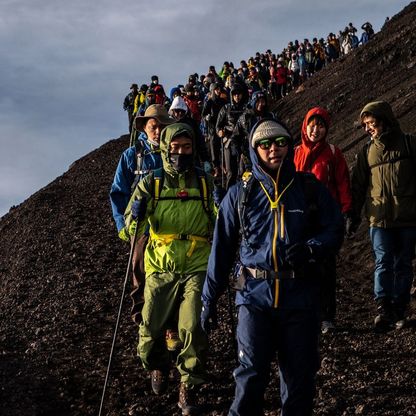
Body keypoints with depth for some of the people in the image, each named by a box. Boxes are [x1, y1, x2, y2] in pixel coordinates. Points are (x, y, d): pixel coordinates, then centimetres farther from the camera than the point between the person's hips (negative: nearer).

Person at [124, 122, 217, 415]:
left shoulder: (205, 182, 4)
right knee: (151, 329, 3)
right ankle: (158, 368, 35)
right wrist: (137, 217, -20)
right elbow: (132, 227, 2)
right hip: (161, 268, 1)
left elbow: (218, 225, 13)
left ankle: (190, 386, 8)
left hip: (197, 268, -1)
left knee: (193, 328, -12)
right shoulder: (152, 184, 3)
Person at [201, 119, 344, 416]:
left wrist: (310, 248, -17)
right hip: (255, 294, -1)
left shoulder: (310, 189, 5)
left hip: (301, 294, 1)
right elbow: (222, 248, 7)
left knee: (300, 376, 9)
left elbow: (335, 230, 5)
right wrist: (209, 299, 6)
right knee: (251, 373, -7)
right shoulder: (240, 194, 5)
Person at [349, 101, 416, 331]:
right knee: (383, 263, -6)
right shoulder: (367, 151, 11)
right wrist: (354, 216, 10)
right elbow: (358, 185, 14)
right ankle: (383, 309, -10)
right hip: (380, 217, 1)